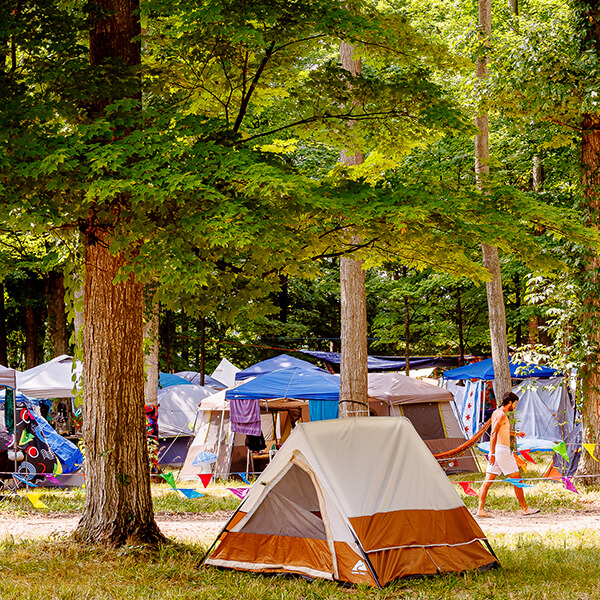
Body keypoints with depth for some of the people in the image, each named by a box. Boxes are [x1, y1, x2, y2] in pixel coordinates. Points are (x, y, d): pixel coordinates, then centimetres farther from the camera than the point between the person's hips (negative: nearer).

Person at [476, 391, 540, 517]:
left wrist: (515, 433, 44)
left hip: (496, 451, 10)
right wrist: (492, 453, -27)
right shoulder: (502, 415, -14)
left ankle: (480, 509, -4)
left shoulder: (496, 412, 17)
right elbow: (494, 433, -22)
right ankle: (525, 509, 6)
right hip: (502, 450, -10)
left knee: (488, 480, 2)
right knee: (517, 478, 0)